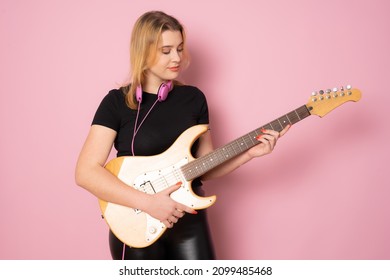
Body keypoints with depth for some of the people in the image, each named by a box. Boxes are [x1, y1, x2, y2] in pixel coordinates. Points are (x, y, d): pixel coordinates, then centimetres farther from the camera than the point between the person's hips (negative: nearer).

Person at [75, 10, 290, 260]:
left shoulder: (193, 98, 3)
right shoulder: (117, 102, -7)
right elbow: (86, 172, -14)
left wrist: (249, 153, -7)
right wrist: (148, 202, -22)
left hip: (190, 222, 3)